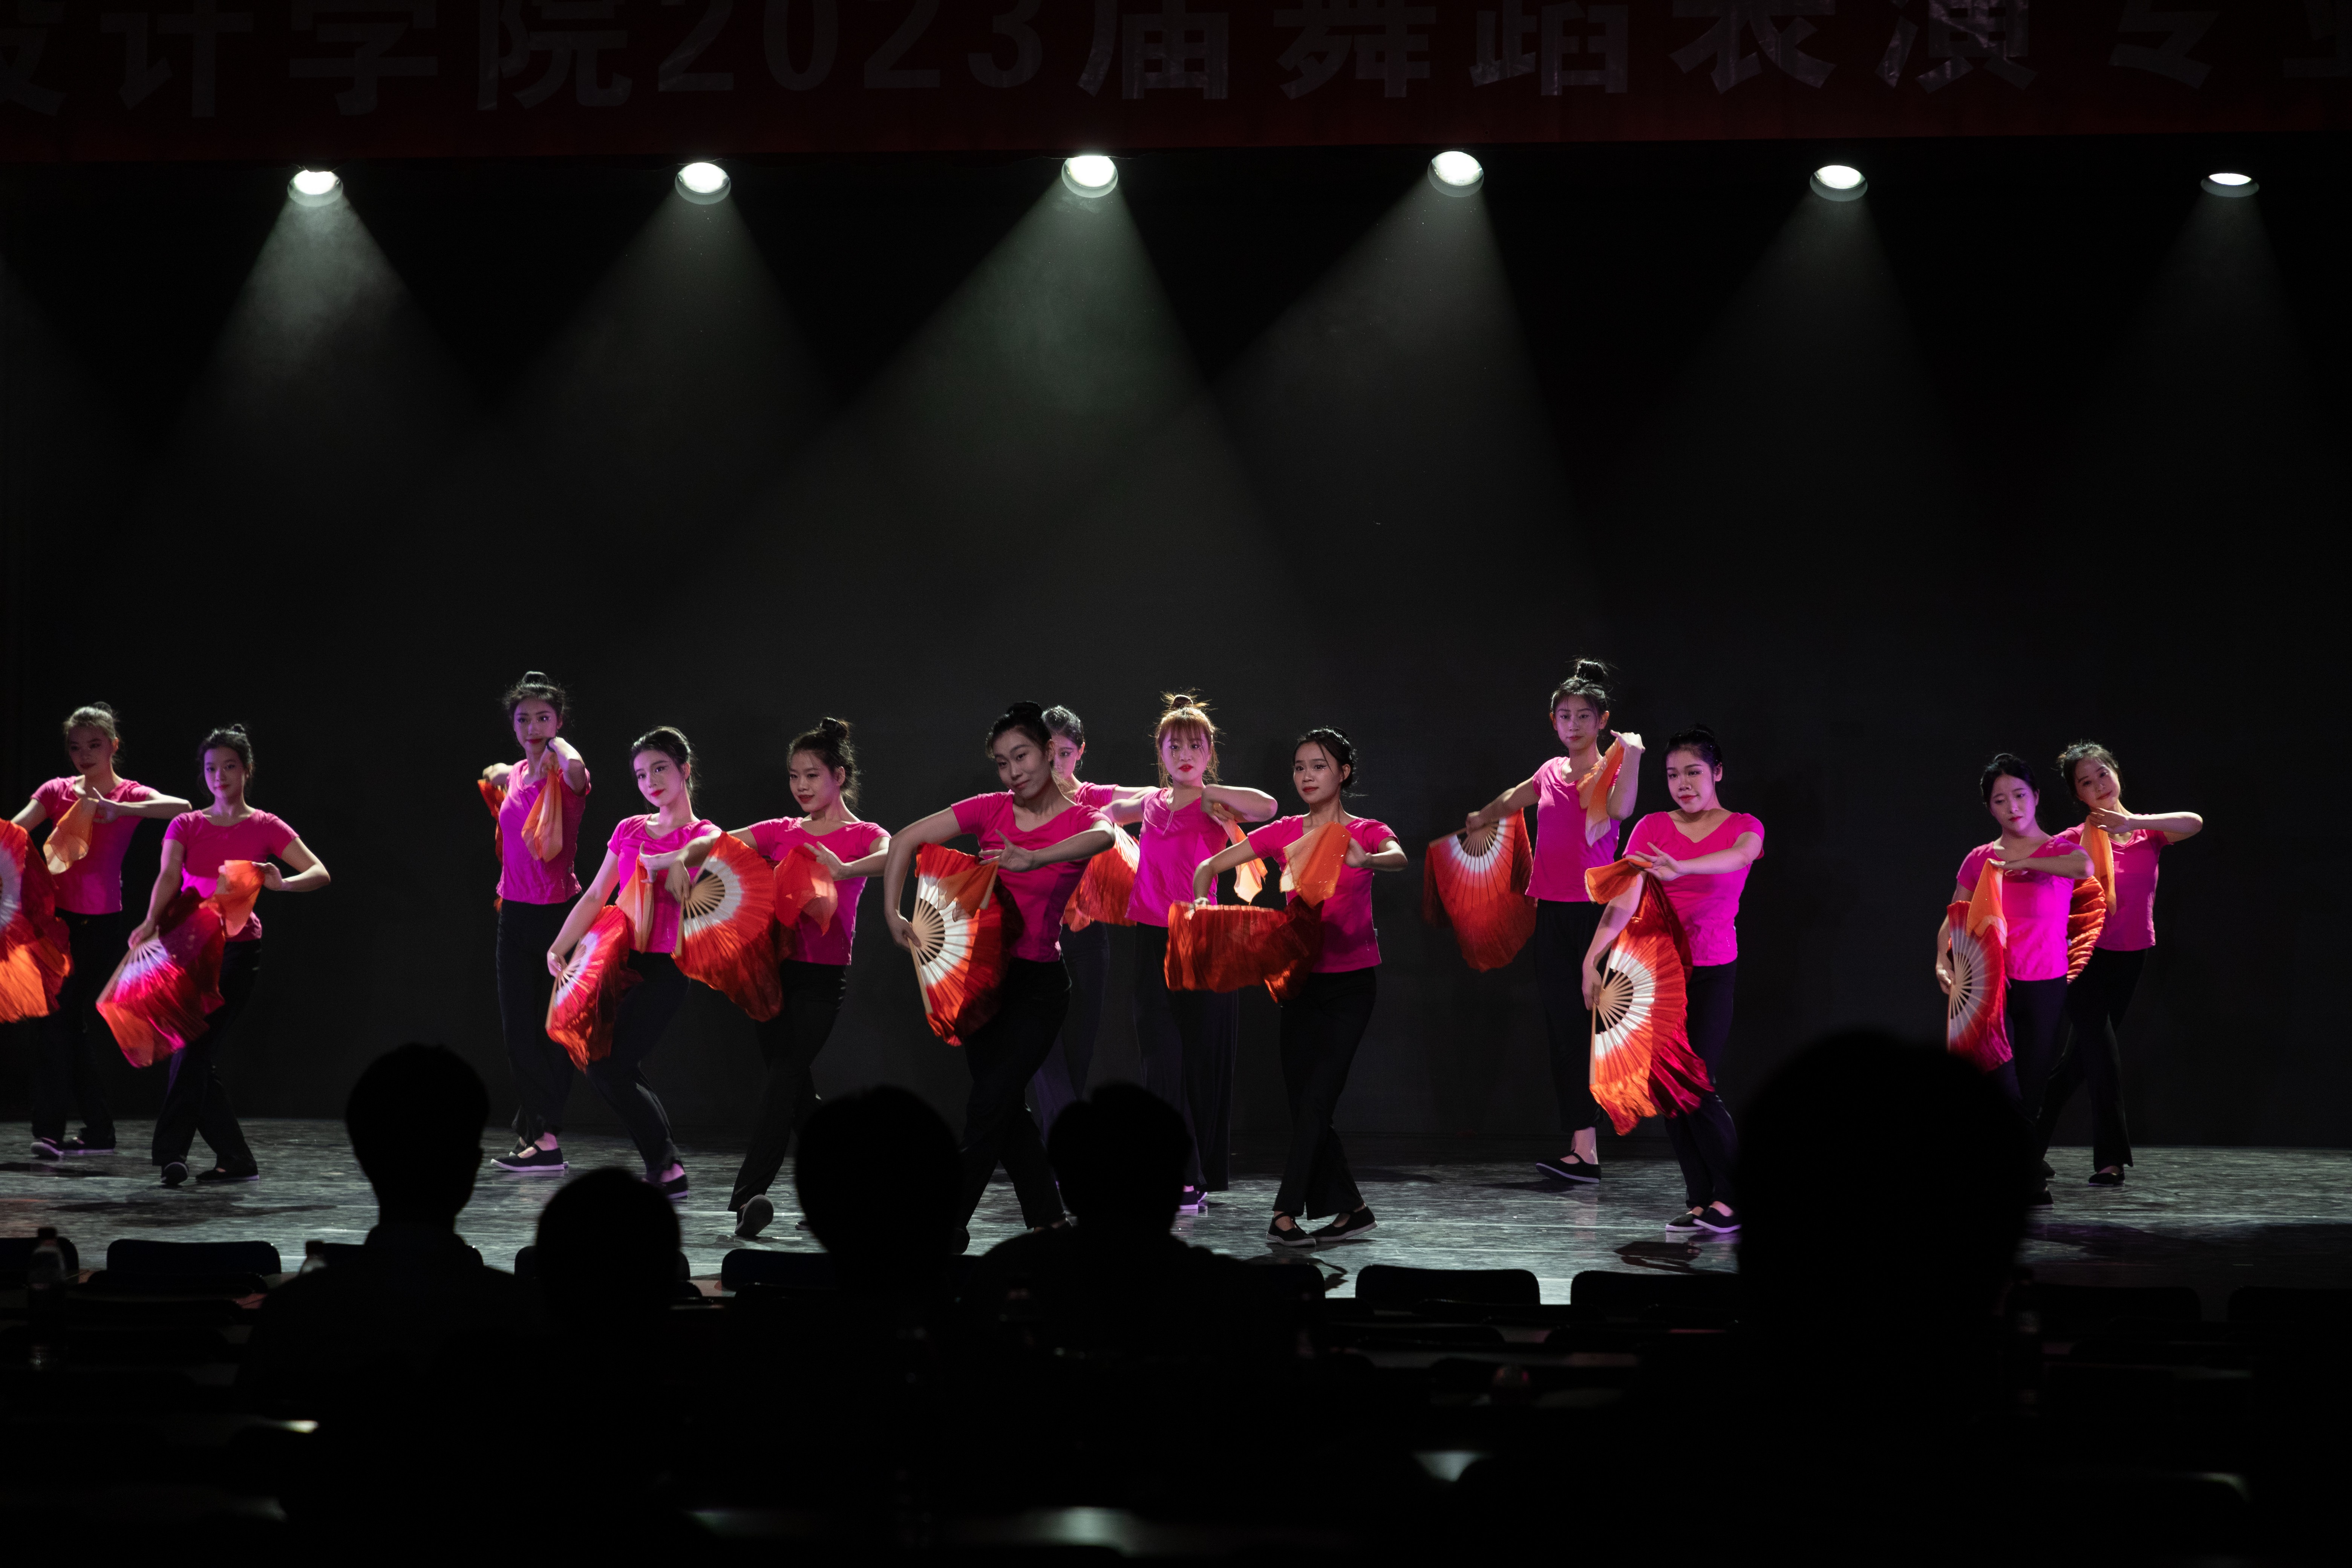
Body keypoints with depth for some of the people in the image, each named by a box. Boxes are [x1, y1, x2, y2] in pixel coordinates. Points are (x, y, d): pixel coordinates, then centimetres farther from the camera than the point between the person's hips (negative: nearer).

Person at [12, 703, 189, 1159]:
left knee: (93, 1028, 3)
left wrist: (118, 809, -30)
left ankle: (98, 1130, 13)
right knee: (53, 1022, -7)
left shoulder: (131, 796, -2)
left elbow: (181, 807, -21)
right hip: (57, 917, 2)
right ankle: (49, 1130, -8)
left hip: (103, 924, -2)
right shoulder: (57, 791, 6)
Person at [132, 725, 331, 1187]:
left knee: (196, 1049, -15)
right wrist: (152, 921, -28)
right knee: (198, 1056, 1)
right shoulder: (186, 826, 9)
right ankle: (235, 1159, 9)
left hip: (237, 951, -4)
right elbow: (169, 877, -8)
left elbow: (320, 874, -5)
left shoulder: (265, 828, 3)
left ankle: (172, 1151, -17)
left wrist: (282, 884, -26)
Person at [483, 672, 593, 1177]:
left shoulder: (564, 776, -11)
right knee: (518, 1028, 9)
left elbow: (576, 767, -38)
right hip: (515, 913, 7)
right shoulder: (513, 776, 9)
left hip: (558, 912, -7)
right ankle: (533, 1134, 19)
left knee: (553, 1027, -2)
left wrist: (556, 743, -22)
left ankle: (547, 1139, 2)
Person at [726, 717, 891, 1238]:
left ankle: (747, 1196, -25)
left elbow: (894, 855, -24)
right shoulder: (781, 832, 13)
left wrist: (843, 870, -42)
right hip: (776, 968, 6)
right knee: (795, 1084, 10)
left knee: (784, 1078, -16)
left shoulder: (862, 836, -1)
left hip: (823, 977, -6)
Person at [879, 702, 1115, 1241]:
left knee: (988, 1108, -11)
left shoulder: (1081, 819, -9)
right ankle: (1048, 1221, 21)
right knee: (1005, 1107, 10)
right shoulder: (990, 810, -1)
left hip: (1038, 981, -5)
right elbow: (905, 841, -1)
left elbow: (1102, 838, -36)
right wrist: (893, 914, -12)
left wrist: (1033, 859, -52)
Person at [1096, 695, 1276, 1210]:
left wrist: (1205, 788, -15)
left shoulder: (1212, 805, -3)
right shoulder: (1152, 802, 11)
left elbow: (1268, 807, -25)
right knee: (1163, 1056, -5)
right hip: (1154, 939, 3)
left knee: (1202, 1056, 4)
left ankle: (1200, 1175, 16)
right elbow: (1112, 810, 34)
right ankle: (1180, 1178, -4)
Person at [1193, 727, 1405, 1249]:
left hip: (1351, 981, -4)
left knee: (1316, 1097, -12)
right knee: (1305, 1103, 3)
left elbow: (1398, 858, -27)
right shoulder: (1285, 833, 5)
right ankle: (1350, 1210, 14)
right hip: (1301, 978, 4)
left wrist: (1364, 861, -49)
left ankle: (1287, 1214, -12)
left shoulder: (1367, 833, -3)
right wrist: (1201, 898, -19)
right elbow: (1210, 866, 3)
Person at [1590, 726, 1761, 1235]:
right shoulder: (1652, 828, 3)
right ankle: (1702, 1201, 8)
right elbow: (1624, 900, -7)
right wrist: (1593, 958, -20)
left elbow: (1740, 856, -26)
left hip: (1711, 972, -3)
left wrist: (1681, 868, -44)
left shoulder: (1742, 827, -1)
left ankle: (1735, 1197, -5)